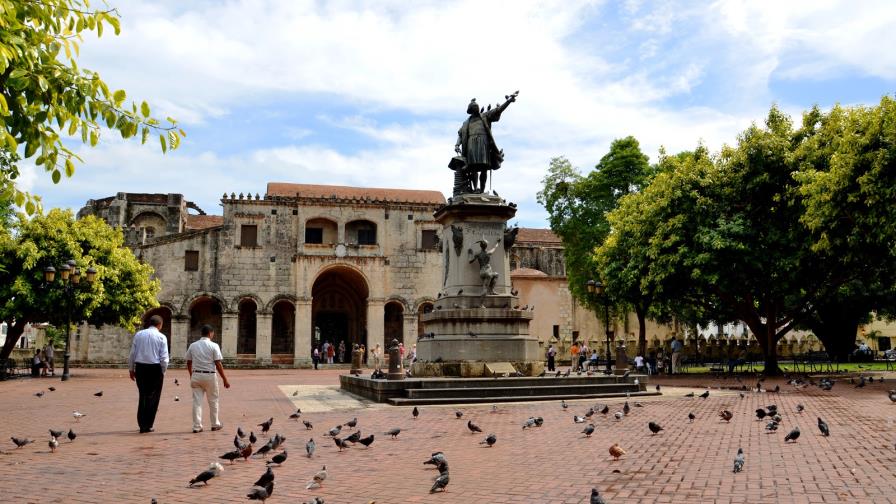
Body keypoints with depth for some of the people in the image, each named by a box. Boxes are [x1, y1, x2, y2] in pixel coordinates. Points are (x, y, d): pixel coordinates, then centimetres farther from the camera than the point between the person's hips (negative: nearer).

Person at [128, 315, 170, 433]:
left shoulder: (138, 334, 6)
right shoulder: (161, 337, -4)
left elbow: (132, 353, 6)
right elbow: (164, 358, -8)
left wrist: (131, 369, 14)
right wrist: (163, 372, 4)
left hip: (140, 367, 4)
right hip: (155, 368, -4)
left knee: (143, 395, 14)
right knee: (153, 397, 7)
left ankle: (142, 425, 18)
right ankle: (147, 425, 6)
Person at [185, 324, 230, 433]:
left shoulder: (193, 345, 6)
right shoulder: (213, 346, -7)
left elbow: (188, 363, 12)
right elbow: (218, 364, -11)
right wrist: (225, 379, -6)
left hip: (196, 375, 3)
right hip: (209, 375, -3)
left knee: (197, 401, 6)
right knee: (213, 401, 12)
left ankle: (197, 426, 5)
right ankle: (215, 424, 23)